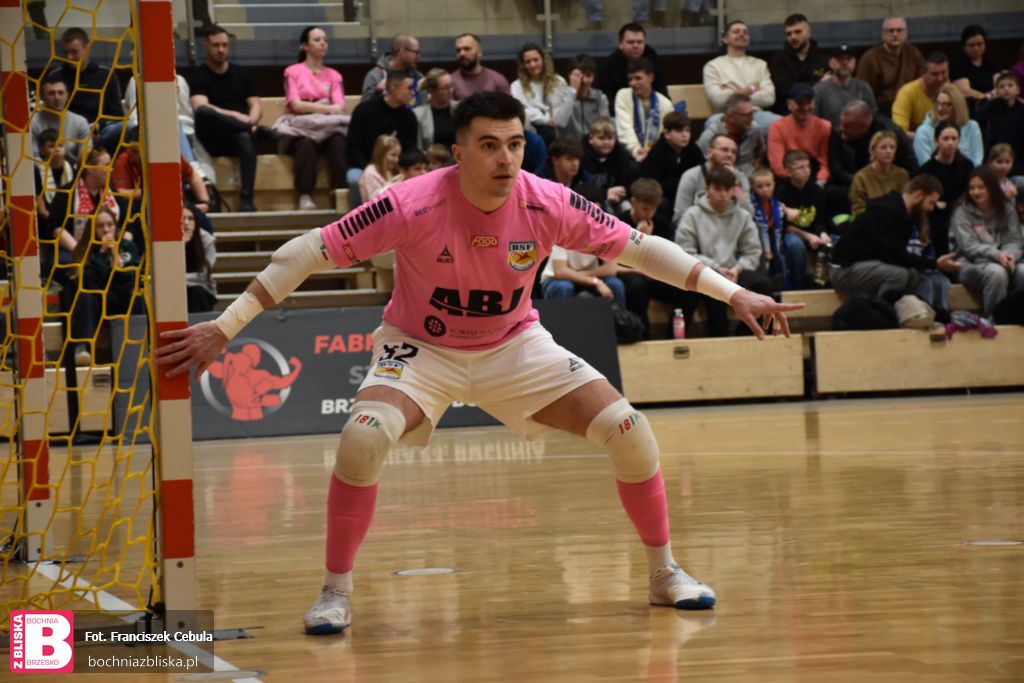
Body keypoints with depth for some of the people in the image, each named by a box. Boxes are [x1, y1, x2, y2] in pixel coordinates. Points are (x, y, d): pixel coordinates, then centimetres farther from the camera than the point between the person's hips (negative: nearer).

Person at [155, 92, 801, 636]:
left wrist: (733, 293, -12)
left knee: (629, 429, -10)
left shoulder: (549, 204, -21)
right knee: (364, 436, -31)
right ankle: (336, 591, -12)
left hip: (514, 345, 3)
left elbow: (638, 247, -8)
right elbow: (309, 251, -24)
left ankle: (665, 573, 11)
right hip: (420, 348, -3)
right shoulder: (414, 205, -29)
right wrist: (223, 328, -27)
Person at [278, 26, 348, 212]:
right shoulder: (293, 72, 12)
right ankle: (305, 196, -37)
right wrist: (326, 108, -8)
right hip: (301, 128, -2)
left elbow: (340, 106, 5)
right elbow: (295, 105, -2)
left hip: (328, 127, 2)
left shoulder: (334, 75, 20)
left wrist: (308, 107, -11)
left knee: (338, 141, -34)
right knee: (306, 143, -38)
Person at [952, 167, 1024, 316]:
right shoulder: (962, 212, 2)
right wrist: (996, 255, -26)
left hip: (1005, 262, 3)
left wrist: (1010, 255, -21)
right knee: (996, 272, -37)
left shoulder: (1007, 209, 12)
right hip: (972, 265, -3)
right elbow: (968, 246, -9)